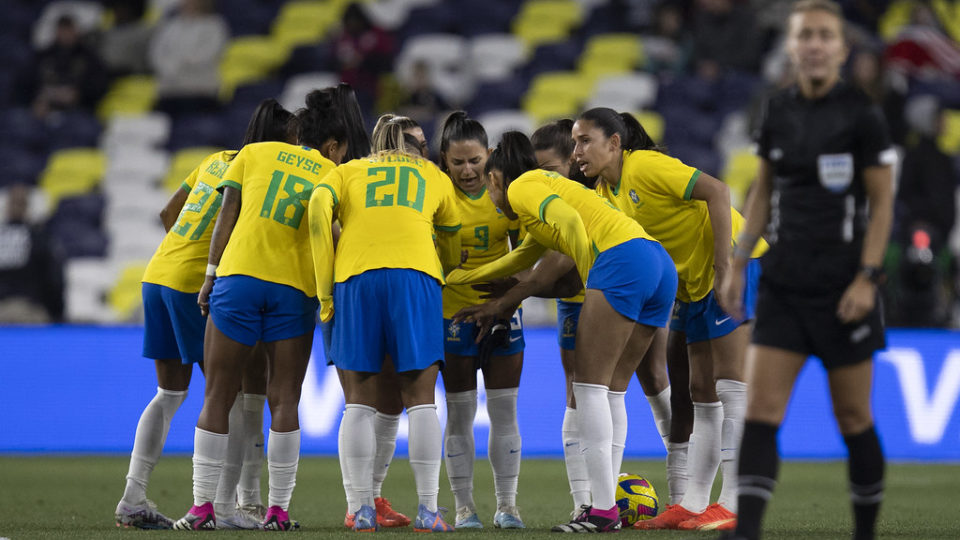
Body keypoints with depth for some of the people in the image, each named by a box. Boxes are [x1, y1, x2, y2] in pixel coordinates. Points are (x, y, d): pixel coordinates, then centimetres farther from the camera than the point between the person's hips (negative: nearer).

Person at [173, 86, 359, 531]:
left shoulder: (255, 153, 13)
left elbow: (227, 213, 5)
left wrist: (211, 273, 4)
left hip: (238, 276, 0)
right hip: (295, 289, 0)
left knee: (217, 398, 4)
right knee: (284, 402, 6)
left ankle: (202, 506, 1)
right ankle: (278, 509, 2)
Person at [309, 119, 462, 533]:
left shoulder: (348, 171, 23)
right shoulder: (434, 178, 26)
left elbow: (319, 206, 3)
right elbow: (452, 242, 32)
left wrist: (325, 292, 4)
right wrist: (449, 279, 53)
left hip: (355, 278, 0)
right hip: (417, 275, 0)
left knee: (359, 404, 5)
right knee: (420, 401, 2)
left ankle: (363, 509, -1)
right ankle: (428, 510, -5)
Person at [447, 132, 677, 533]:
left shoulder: (520, 187, 8)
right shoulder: (547, 185, 36)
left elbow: (569, 220, -13)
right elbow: (520, 260, 48)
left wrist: (593, 282, -6)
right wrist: (454, 278, 57)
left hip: (622, 259, -9)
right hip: (660, 264, 9)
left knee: (589, 386, -6)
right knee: (607, 389, 11)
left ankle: (604, 510, -13)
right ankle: (604, 502, 8)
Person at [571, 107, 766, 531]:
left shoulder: (646, 166, -17)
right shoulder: (605, 193, 9)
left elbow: (716, 192, -23)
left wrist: (722, 268, -26)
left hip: (735, 261, -9)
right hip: (694, 284, 9)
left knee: (730, 383, -11)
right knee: (702, 393, 9)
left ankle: (735, 502, -13)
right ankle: (693, 503, 10)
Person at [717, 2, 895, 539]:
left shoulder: (862, 113, -7)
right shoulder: (778, 111, 6)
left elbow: (883, 202, -5)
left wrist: (867, 277, -13)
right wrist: (739, 263, 11)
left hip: (843, 287, -4)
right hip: (784, 283, 4)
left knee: (854, 418, 4)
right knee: (761, 410, -8)